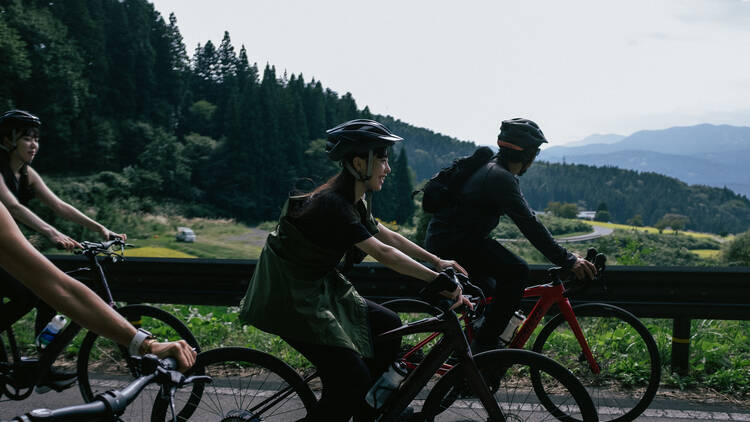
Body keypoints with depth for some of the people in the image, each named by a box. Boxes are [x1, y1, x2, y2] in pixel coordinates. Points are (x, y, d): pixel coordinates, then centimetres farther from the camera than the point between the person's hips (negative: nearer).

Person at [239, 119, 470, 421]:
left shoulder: (353, 201, 5)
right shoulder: (332, 204, -25)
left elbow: (387, 236, 12)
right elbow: (382, 253, -29)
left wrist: (437, 261, 9)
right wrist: (438, 280, -27)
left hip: (317, 286, 10)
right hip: (288, 297, -10)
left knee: (387, 325, 8)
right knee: (353, 380, -13)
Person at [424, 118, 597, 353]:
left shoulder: (491, 168, 14)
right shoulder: (500, 179, -20)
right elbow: (530, 225, -24)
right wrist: (568, 261, -22)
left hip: (440, 240, 11)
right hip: (454, 243, -11)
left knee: (489, 294, 25)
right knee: (517, 272, -17)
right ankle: (484, 344, -11)